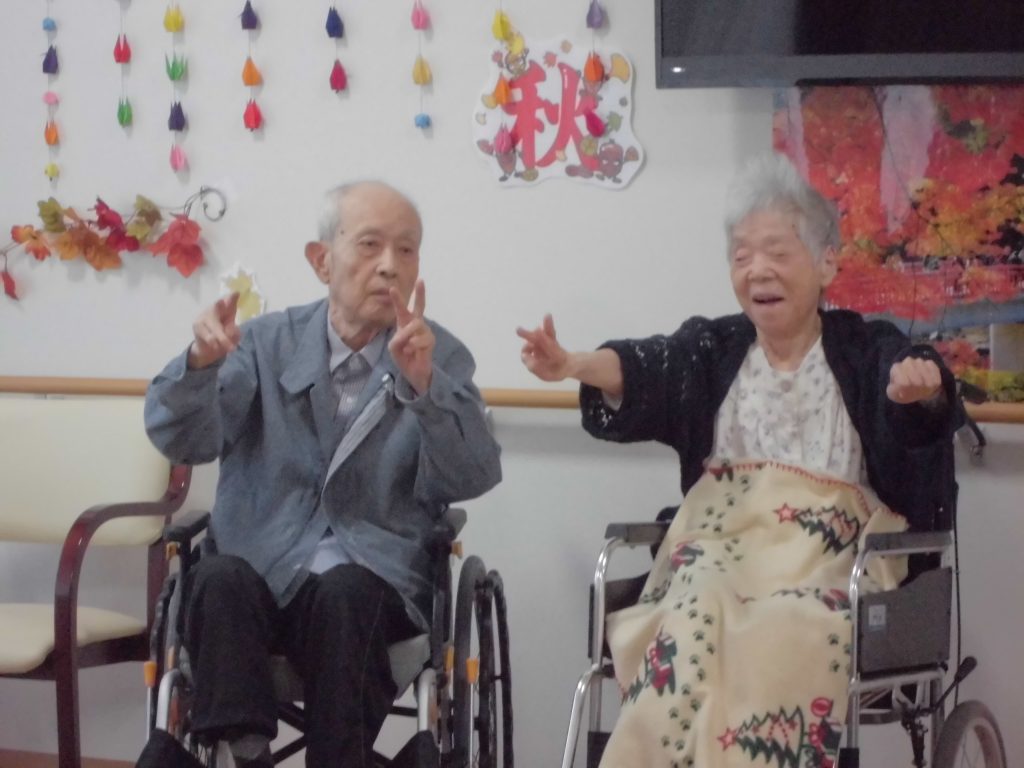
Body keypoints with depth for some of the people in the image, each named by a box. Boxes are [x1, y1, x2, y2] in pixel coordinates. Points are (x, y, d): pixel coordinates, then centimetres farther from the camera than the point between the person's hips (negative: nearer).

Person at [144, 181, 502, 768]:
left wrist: (424, 385, -23)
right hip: (261, 576, 1)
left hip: (374, 585, -1)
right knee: (221, 578, -31)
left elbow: (473, 479, -7)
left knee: (341, 593, -33)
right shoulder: (269, 342, 9)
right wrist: (201, 363, -25)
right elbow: (183, 441, -4)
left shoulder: (440, 356, 7)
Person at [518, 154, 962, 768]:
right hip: (722, 544, 2)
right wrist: (574, 366, -28)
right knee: (696, 615, -31)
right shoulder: (711, 347, 15)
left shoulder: (867, 349, 9)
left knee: (782, 633, -33)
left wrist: (922, 387, -38)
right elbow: (644, 368, -5)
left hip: (832, 556, -2)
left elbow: (918, 395, -12)